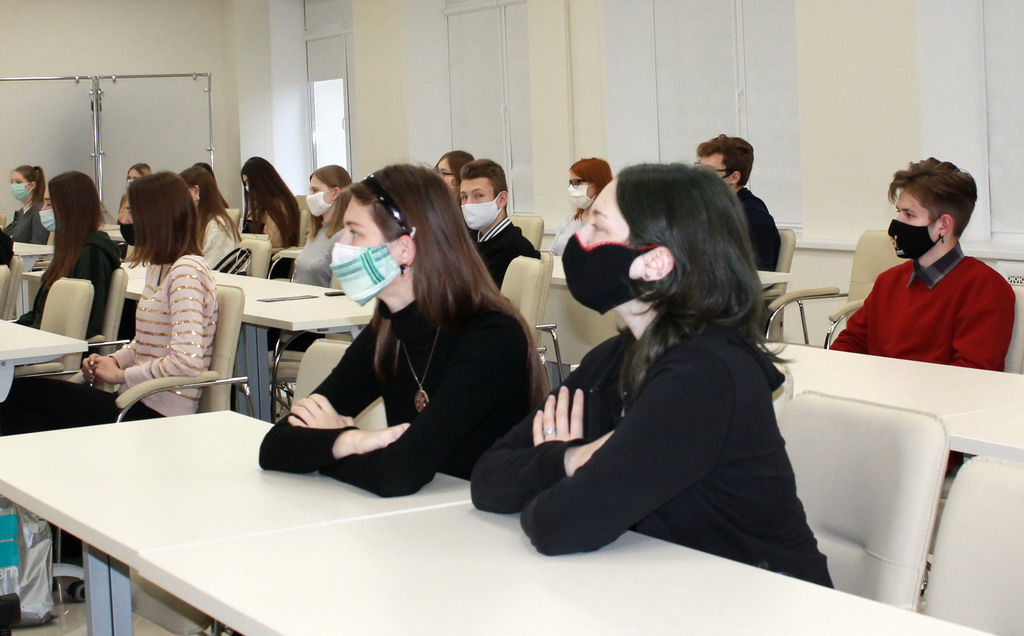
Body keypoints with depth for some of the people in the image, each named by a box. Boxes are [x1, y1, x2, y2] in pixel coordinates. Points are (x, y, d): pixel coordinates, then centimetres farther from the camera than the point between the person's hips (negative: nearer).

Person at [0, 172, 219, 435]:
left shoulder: (187, 270, -16)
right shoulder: (159, 268, 15)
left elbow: (188, 362, -25)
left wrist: (120, 374, -13)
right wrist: (114, 360, 3)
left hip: (160, 414, -9)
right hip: (141, 403, 9)